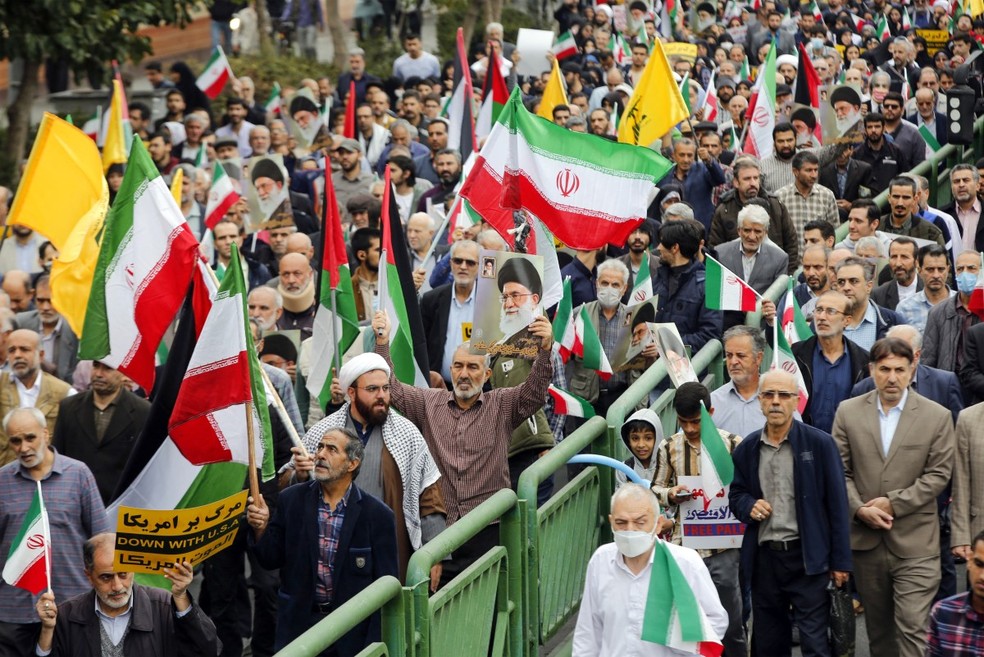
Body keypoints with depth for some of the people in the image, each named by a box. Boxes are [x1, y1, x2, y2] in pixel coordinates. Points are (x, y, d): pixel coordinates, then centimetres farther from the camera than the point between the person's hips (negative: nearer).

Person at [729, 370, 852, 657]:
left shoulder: (819, 444, -5)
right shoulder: (746, 448, 7)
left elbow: (837, 504, -5)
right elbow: (736, 494, 19)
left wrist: (840, 561, -7)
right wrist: (748, 506, -6)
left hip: (808, 558, -4)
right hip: (764, 558, 4)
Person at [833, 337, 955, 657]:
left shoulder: (937, 416, -2)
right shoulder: (848, 412, 4)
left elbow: (938, 474, -5)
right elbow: (840, 470, 4)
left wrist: (893, 503, -13)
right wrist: (859, 508, -12)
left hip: (915, 544, -3)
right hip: (866, 538, 3)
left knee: (913, 627, -10)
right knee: (877, 627, 14)